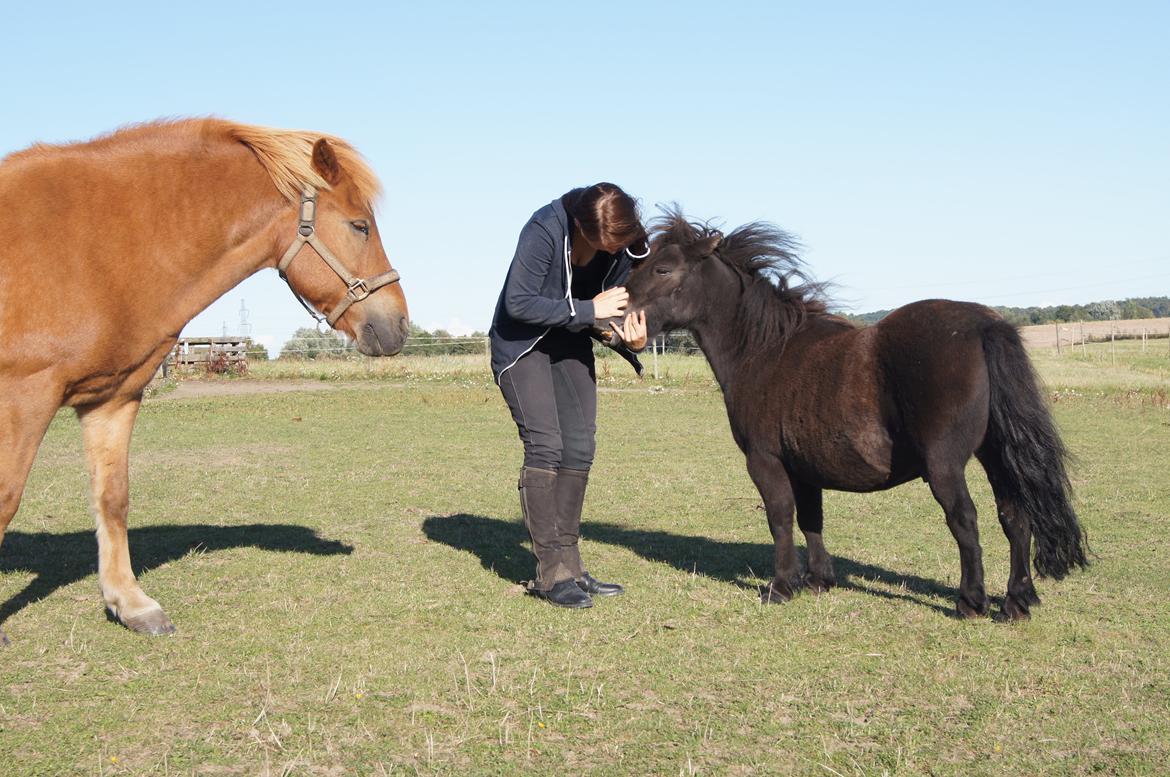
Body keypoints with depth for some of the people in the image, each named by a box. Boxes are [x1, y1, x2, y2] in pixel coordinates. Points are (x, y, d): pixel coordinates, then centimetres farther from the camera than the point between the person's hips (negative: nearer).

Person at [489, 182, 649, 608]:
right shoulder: (545, 229, -28)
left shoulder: (627, 246, -12)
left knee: (579, 446, 2)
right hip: (521, 342, -6)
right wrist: (588, 310, -31)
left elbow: (619, 303, -1)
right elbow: (519, 303, -27)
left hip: (571, 342, 6)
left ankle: (568, 561, 11)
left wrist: (629, 337, -24)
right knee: (544, 444, -15)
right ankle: (551, 572, -11)